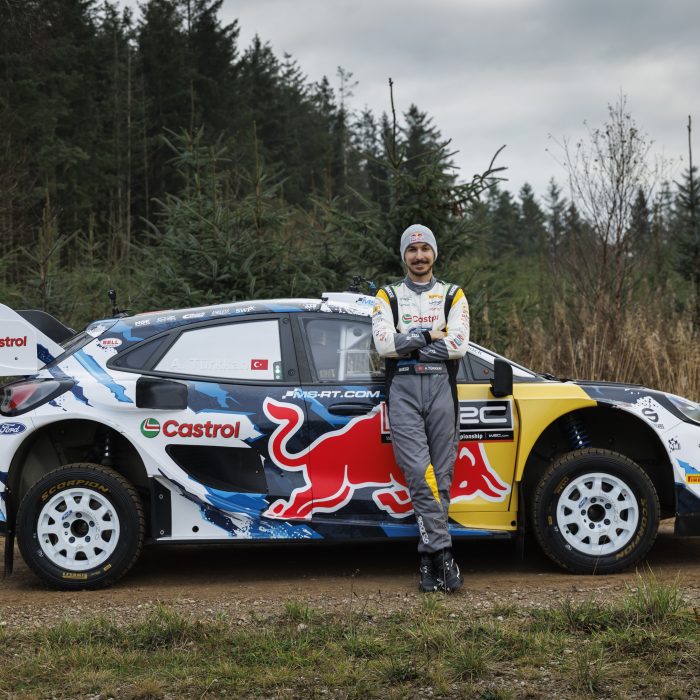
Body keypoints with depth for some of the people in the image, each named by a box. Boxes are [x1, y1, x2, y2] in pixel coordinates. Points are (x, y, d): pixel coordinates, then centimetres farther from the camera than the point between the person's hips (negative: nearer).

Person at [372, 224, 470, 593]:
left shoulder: (453, 296, 13)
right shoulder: (388, 296, 13)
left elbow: (458, 346, -4)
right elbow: (384, 344, -4)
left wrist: (407, 342, -5)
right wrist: (430, 334, -6)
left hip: (441, 387, 1)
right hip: (403, 389, -1)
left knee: (440, 475, 0)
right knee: (419, 471, -13)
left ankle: (429, 559, 7)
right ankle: (442, 553, -11)